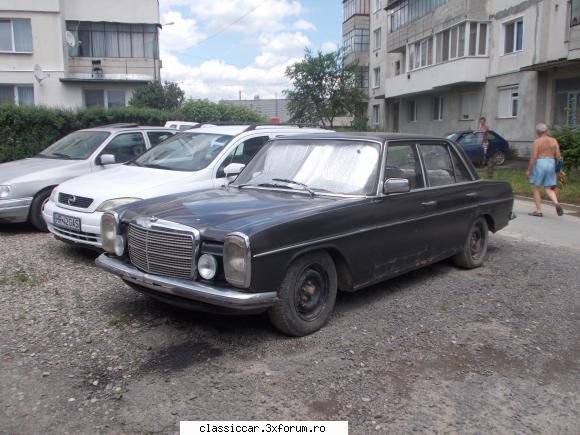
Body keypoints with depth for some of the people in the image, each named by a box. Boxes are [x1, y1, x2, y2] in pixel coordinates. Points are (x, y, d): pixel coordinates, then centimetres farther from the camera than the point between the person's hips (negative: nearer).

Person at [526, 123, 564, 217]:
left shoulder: (537, 141, -8)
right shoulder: (554, 141, 5)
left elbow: (533, 157, -14)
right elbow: (558, 156, 2)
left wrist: (528, 170, -7)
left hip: (539, 165, -5)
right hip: (550, 165, 5)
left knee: (535, 188, 7)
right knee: (548, 189, 13)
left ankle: (538, 211, 5)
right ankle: (556, 203, -14)